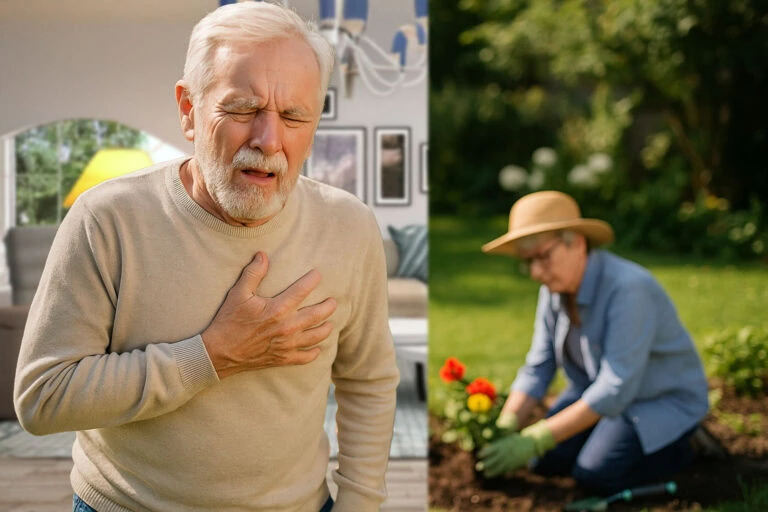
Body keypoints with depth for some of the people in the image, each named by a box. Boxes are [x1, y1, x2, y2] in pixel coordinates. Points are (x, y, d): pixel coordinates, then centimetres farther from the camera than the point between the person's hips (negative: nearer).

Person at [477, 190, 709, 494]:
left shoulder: (628, 289, -32)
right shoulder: (554, 289, -7)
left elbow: (616, 390, -33)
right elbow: (537, 369, -4)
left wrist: (536, 440, -33)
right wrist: (503, 430, -20)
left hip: (662, 401, -7)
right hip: (597, 390, 7)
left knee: (596, 474, -24)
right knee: (546, 463, -9)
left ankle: (682, 444, 2)